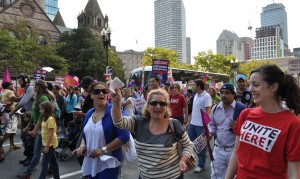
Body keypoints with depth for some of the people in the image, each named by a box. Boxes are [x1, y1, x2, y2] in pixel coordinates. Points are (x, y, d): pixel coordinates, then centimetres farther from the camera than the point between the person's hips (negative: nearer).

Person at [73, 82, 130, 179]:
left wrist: (103, 150, -21)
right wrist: (82, 145, 0)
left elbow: (124, 136, -21)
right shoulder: (89, 113, 6)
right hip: (91, 163, 7)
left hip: (108, 163, -6)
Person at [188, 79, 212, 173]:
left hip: (201, 125, -8)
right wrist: (190, 120, 16)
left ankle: (201, 165, 20)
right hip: (192, 123, 8)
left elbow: (208, 111, -17)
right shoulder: (196, 95, 11)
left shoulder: (206, 96, -15)